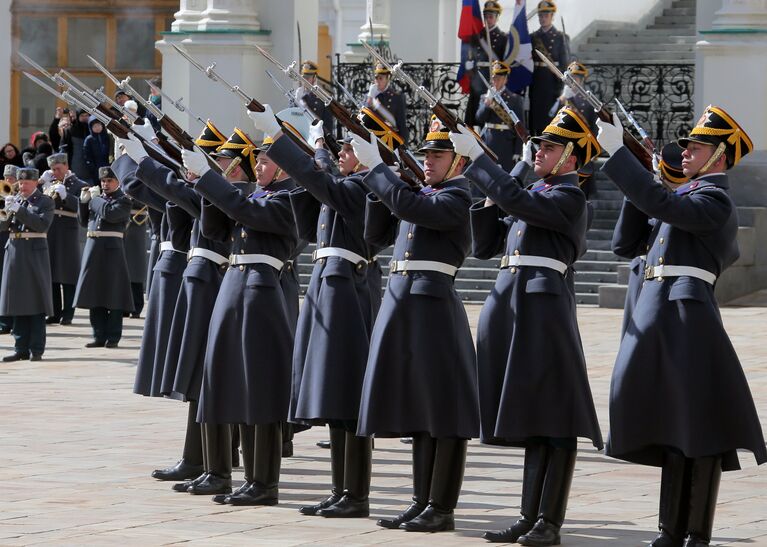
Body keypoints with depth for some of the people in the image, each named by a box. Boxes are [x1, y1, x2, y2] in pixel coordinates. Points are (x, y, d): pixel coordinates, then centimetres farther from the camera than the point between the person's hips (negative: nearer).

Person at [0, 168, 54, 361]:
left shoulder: (45, 202, 1)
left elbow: (42, 224, -15)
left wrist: (19, 210, -18)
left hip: (35, 254, -4)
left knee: (36, 303, -3)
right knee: (18, 303, 5)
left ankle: (36, 349, -1)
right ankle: (21, 349, 8)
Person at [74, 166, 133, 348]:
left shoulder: (123, 200, -2)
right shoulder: (97, 198, 15)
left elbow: (110, 213, -19)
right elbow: (83, 221, 17)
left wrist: (96, 198, -8)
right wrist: (84, 201, 4)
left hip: (112, 249, -6)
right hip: (93, 247, 6)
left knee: (113, 294, -2)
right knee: (94, 294, 7)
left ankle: (113, 337, 3)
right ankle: (99, 335, 13)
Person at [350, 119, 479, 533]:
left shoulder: (456, 199, -8)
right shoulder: (422, 197, 17)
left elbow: (406, 205, -23)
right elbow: (377, 234, 18)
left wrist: (374, 166, -14)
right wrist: (378, 186, 6)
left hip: (433, 304, -9)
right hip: (401, 301, 9)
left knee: (442, 412, -4)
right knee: (417, 408, 12)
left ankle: (442, 508, 0)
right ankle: (422, 501, 17)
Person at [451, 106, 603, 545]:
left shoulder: (570, 198, -6)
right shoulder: (533, 195, 19)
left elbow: (515, 200, -22)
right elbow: (486, 245, 19)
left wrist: (476, 156, -17)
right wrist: (489, 199, 5)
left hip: (545, 306, -9)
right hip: (510, 303, 9)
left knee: (554, 421, -5)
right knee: (527, 418, 11)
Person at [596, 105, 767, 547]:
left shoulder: (714, 200, -10)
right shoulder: (693, 193, 19)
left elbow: (659, 203, -26)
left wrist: (616, 151, -24)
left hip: (688, 316, -10)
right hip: (658, 316, 10)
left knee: (698, 431, -6)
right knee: (672, 428, 12)